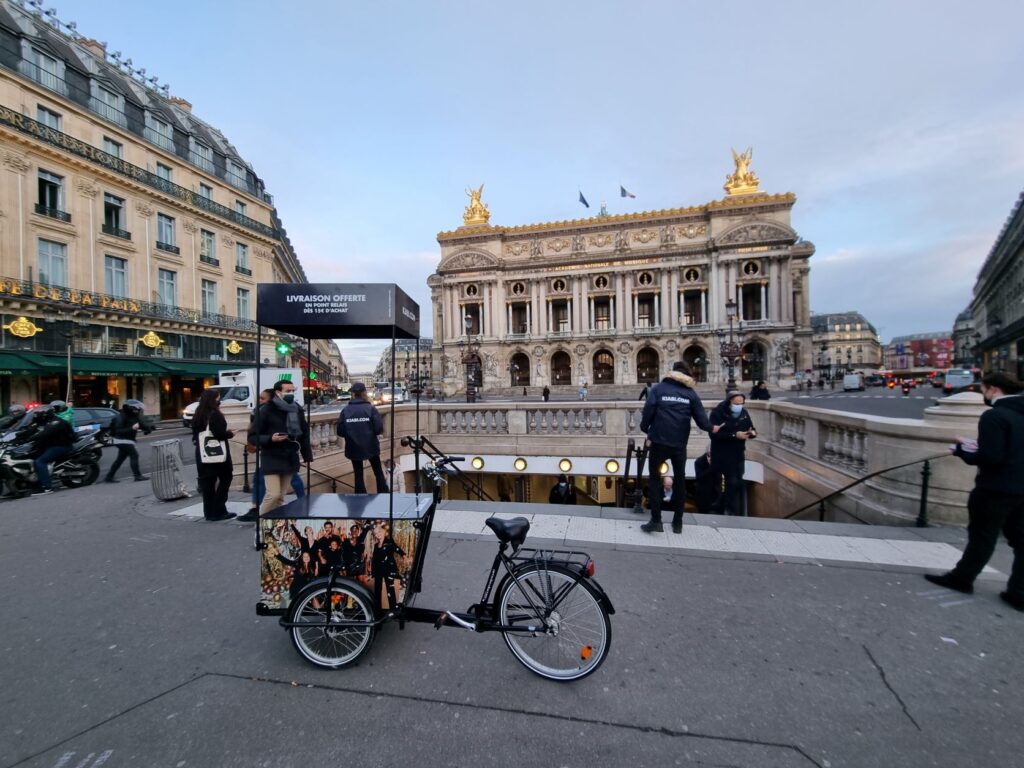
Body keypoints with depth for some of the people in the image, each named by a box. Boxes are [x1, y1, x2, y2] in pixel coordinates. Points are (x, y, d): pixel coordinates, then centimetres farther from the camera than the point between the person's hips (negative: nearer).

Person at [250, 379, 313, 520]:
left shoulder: (297, 409, 6)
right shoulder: (267, 409, -9)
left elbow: (304, 434, 13)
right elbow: (252, 436, -7)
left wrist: (308, 456, 12)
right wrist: (270, 439, -24)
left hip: (290, 459, 5)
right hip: (271, 459, -4)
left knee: (281, 496, 9)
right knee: (273, 494, -10)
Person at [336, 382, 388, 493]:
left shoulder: (345, 410, -5)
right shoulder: (370, 408, -10)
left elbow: (340, 432, -6)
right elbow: (379, 429, -14)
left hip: (354, 448, 1)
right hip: (371, 447, -1)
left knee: (358, 474, 14)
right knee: (378, 472, 17)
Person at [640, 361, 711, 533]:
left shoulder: (658, 388, 1)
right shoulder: (690, 393, 4)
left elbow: (648, 411, -9)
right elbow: (701, 419, 2)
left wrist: (645, 430, 4)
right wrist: (710, 428, 22)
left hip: (659, 442, -2)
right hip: (679, 444, 2)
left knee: (655, 479, 12)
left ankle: (656, 520, 7)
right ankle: (677, 523, 22)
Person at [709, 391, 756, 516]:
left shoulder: (744, 413, 5)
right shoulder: (718, 412, -14)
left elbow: (751, 429, 12)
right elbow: (714, 434, -23)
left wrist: (752, 433, -12)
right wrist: (734, 435, -28)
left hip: (738, 455, 6)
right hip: (722, 456, -6)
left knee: (738, 483, 10)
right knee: (732, 483, -5)